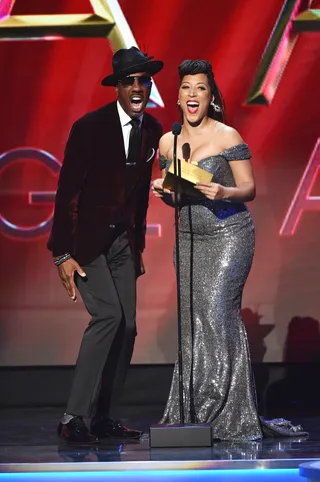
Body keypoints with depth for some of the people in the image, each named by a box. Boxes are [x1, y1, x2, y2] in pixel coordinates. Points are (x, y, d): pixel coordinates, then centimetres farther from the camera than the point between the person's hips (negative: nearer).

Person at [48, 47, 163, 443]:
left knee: (127, 327, 0)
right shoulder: (90, 127, -14)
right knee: (108, 316, -20)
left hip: (122, 240, 6)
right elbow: (67, 193, -14)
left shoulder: (152, 131, 5)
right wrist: (63, 255, -17)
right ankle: (73, 417, -14)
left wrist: (137, 245, 15)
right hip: (85, 239, -6)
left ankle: (104, 419, 10)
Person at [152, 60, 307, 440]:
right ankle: (193, 414, 9)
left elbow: (249, 188, -4)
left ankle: (231, 418, -7)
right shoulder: (167, 143, 9)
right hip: (189, 239, 5)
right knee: (192, 321, 2)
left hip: (229, 235, -5)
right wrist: (162, 191, -3)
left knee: (218, 314, -13)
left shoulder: (227, 136, -5)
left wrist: (223, 193, -23)